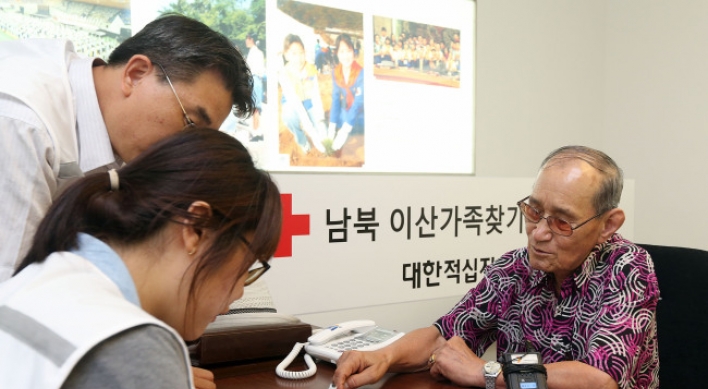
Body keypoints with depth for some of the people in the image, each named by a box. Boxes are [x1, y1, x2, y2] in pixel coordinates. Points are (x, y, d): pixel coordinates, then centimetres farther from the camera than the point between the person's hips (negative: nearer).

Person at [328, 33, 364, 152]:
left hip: (360, 114, -5)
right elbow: (335, 98, -5)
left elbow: (359, 102, -27)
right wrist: (332, 125, -17)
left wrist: (345, 130, -34)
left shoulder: (362, 73, -22)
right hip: (345, 111, 5)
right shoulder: (336, 72, -5)